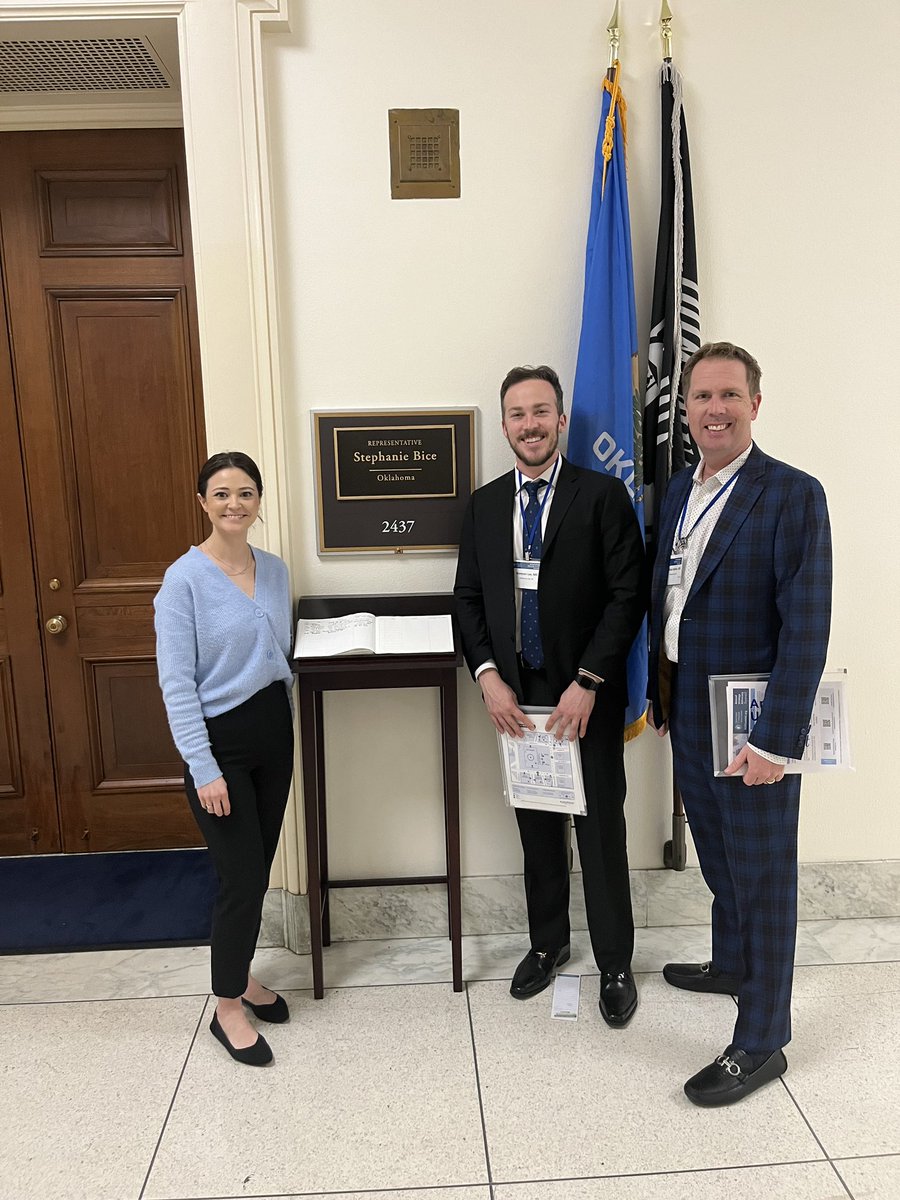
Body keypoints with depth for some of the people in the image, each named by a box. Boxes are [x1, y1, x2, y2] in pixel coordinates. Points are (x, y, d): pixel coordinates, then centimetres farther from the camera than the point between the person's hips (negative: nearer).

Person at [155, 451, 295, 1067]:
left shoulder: (276, 570, 3)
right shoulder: (184, 579, -14)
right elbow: (176, 683, -16)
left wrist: (285, 726, 15)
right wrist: (204, 768, -19)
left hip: (273, 732, 6)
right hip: (220, 740, -6)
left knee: (257, 871, 16)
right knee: (242, 877, -1)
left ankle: (240, 973, 37)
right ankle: (227, 1008, 20)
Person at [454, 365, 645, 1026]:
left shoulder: (603, 495, -7)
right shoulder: (484, 504, 6)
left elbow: (627, 596, -10)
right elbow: (469, 597, 7)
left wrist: (587, 684, -15)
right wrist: (488, 675, -6)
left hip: (586, 698, -3)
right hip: (516, 697, 4)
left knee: (601, 832, 8)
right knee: (537, 827, 17)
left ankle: (615, 964, 27)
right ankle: (548, 942, 37)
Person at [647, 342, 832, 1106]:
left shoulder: (793, 496, -15)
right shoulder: (679, 491, 8)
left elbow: (807, 631, -19)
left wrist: (775, 741, -21)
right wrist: (662, 698, 12)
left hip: (752, 727, -6)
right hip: (689, 719, 7)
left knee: (763, 874, 7)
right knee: (719, 860, 23)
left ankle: (761, 1043, 23)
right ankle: (731, 964, 47)